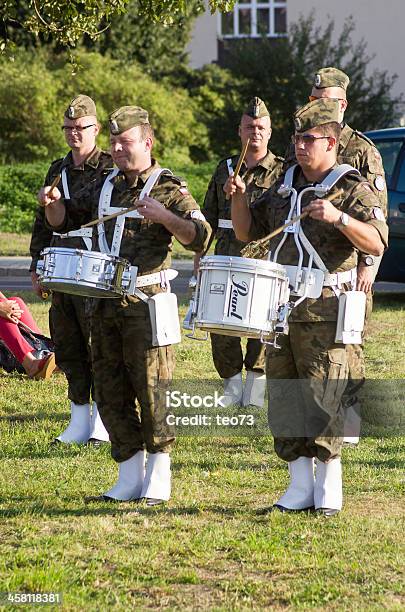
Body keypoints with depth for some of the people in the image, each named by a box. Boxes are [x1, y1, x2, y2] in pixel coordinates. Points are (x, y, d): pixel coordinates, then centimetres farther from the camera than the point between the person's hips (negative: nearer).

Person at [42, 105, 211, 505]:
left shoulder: (168, 188, -4)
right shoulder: (106, 188, 14)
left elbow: (200, 237, -14)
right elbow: (65, 222, 26)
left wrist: (163, 216, -27)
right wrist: (53, 203, 5)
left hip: (146, 304, -6)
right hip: (105, 303, 6)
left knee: (152, 390, -3)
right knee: (110, 393, 7)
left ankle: (158, 479, 6)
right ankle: (129, 480, 15)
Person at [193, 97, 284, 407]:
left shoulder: (282, 172, 3)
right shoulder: (225, 169, 15)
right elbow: (209, 218, 20)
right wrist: (198, 257, 15)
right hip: (226, 259, 4)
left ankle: (254, 392, 5)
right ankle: (233, 388, 13)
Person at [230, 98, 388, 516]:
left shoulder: (353, 190, -4)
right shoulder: (283, 188, 15)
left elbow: (377, 244, -15)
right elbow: (246, 232, 21)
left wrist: (338, 217, -29)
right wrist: (239, 199, 2)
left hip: (324, 311, -6)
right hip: (280, 307, 6)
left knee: (323, 398, -8)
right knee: (284, 397, 6)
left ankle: (328, 488, 2)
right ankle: (300, 486, 13)